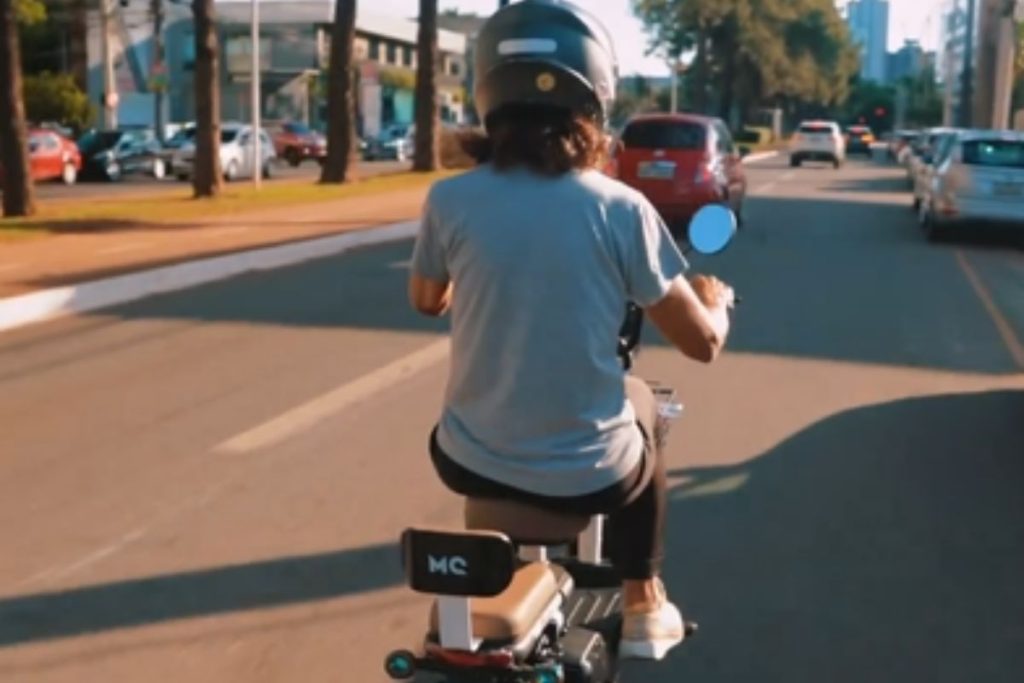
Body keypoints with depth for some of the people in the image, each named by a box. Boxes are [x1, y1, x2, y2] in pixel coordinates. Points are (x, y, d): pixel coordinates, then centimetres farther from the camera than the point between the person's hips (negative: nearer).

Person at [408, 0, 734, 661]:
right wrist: (716, 301, 17)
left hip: (468, 461, 2)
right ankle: (643, 605, 38)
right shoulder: (621, 209, -13)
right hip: (588, 473, -1)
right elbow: (703, 342, -6)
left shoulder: (449, 200, -9)